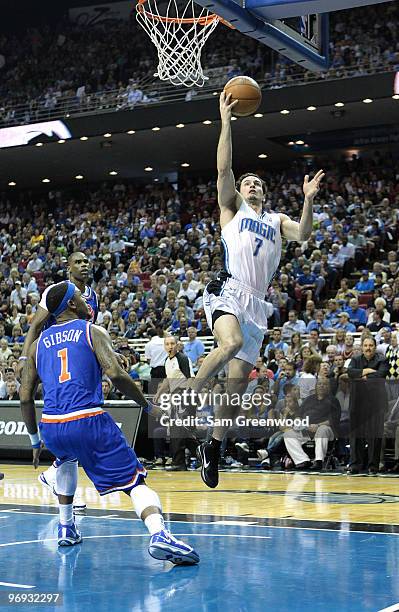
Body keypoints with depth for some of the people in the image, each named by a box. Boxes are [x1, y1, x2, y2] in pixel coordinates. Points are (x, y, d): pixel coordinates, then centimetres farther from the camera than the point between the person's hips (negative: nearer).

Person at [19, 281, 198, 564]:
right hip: (88, 421, -5)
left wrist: (35, 441, 27)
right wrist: (148, 406, 5)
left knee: (67, 458, 39)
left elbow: (25, 398, 17)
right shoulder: (93, 331, 8)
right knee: (135, 481, -3)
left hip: (51, 427, 5)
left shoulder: (38, 344, 19)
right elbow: (116, 374, -8)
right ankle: (159, 534, -30)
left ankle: (66, 527, 35)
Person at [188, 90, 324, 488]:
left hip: (256, 303, 4)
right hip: (228, 291, -4)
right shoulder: (231, 210, 14)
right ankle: (188, 396, -20)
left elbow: (303, 235, 5)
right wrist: (226, 120, -2)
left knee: (238, 383, 3)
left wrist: (309, 200, -9)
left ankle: (213, 448, 15)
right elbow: (223, 168, 1)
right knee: (231, 343, -36)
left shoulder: (277, 221, 25)